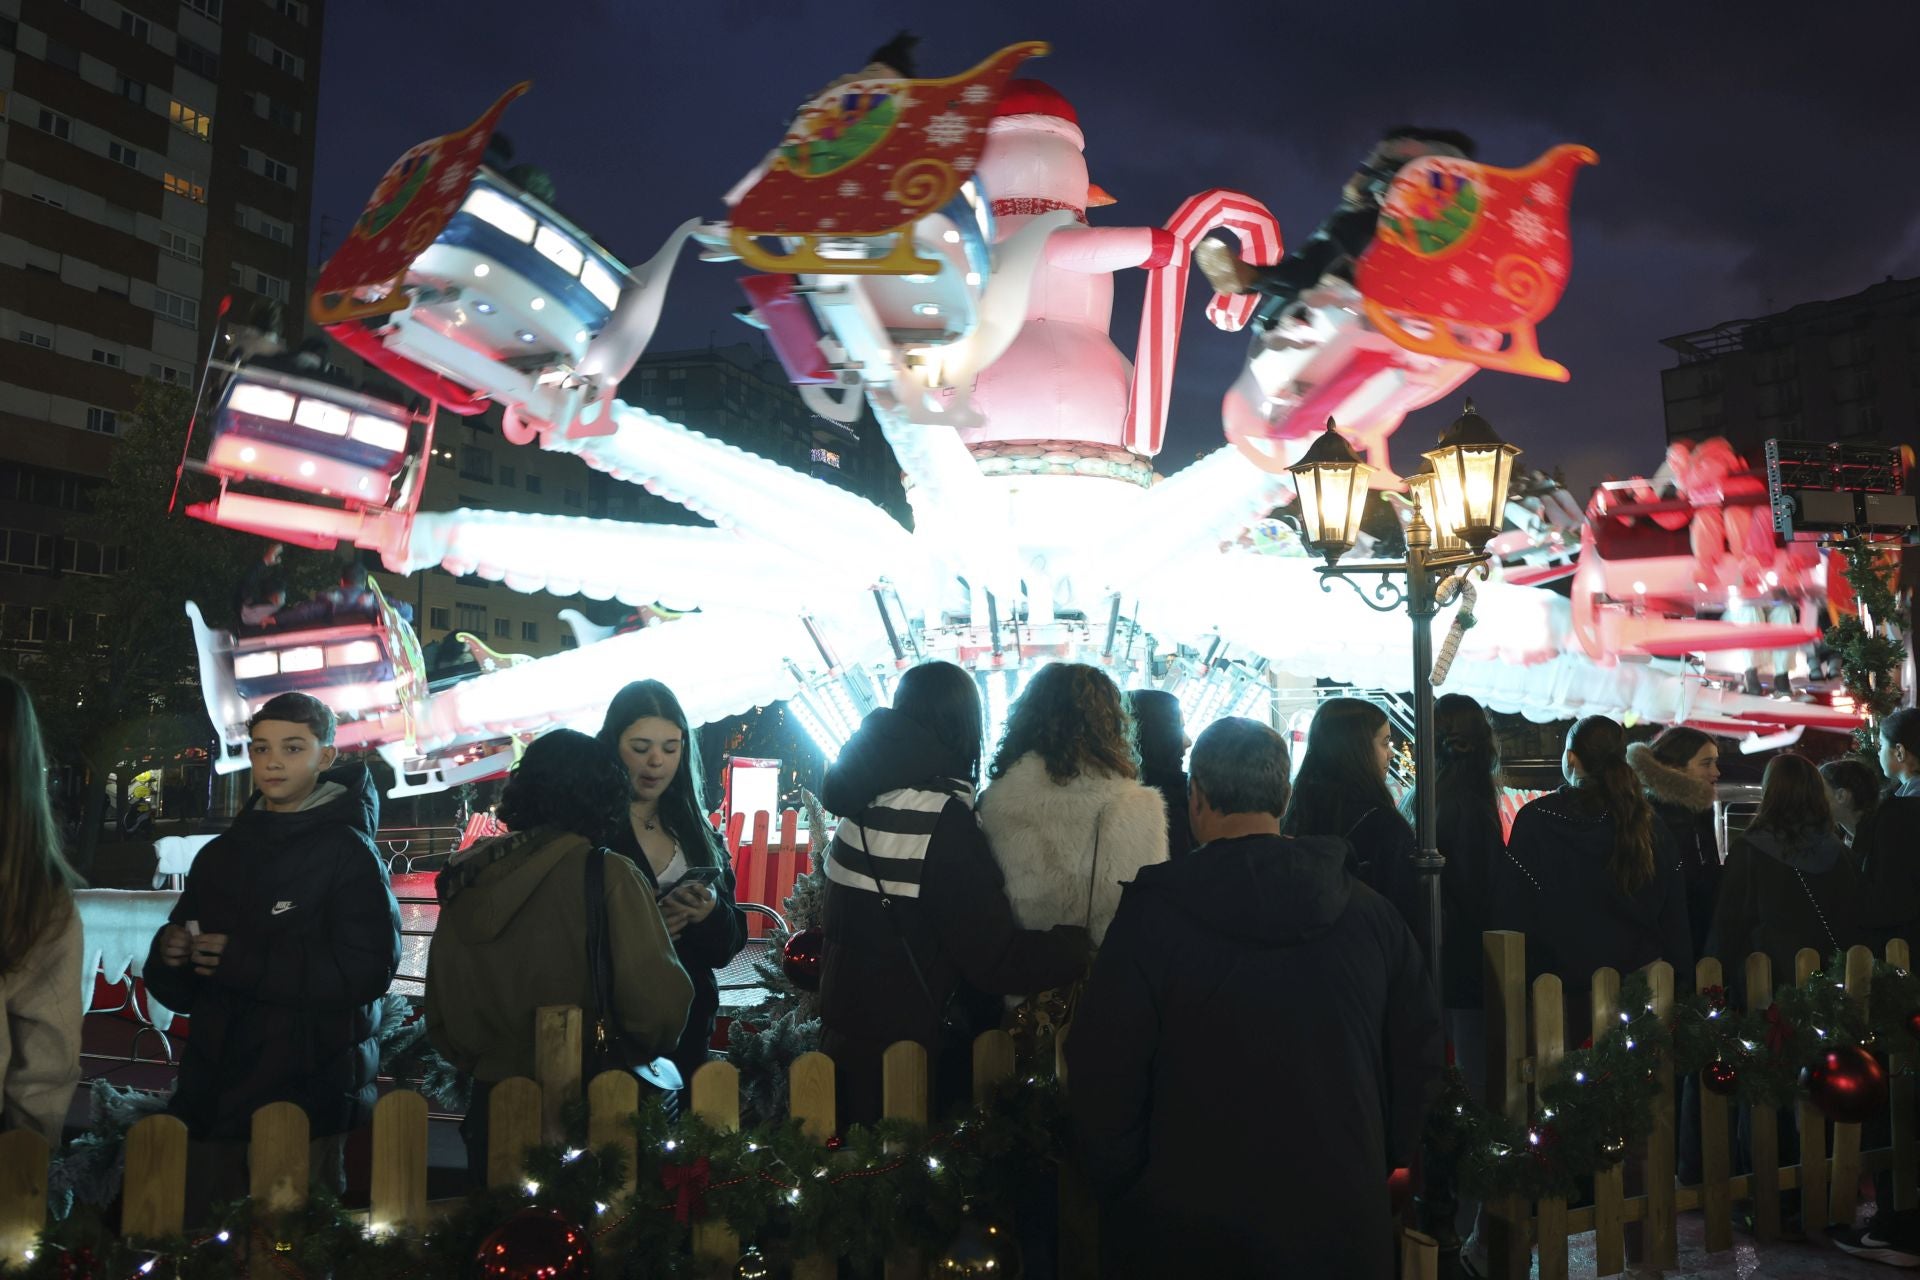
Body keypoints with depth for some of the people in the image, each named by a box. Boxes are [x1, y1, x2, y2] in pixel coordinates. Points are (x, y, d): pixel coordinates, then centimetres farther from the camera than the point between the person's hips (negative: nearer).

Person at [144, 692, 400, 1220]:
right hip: (213, 1097, 5)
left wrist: (249, 962, -19)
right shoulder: (220, 856, 13)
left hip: (306, 1101, -5)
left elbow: (368, 969, -18)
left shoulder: (349, 853, -6)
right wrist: (169, 955, -6)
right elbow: (177, 989, 16)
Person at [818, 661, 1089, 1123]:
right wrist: (1087, 943, -19)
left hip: (847, 1035, 8)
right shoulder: (943, 821, -24)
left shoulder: (866, 799, 0)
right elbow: (997, 958, -25)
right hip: (913, 1051, -7)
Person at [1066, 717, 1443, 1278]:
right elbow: (1417, 1059, 5)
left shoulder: (1150, 916, -14)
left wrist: (1126, 1196, 2)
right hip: (1342, 1231, 4)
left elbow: (1102, 1081, -12)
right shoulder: (1374, 914, -3)